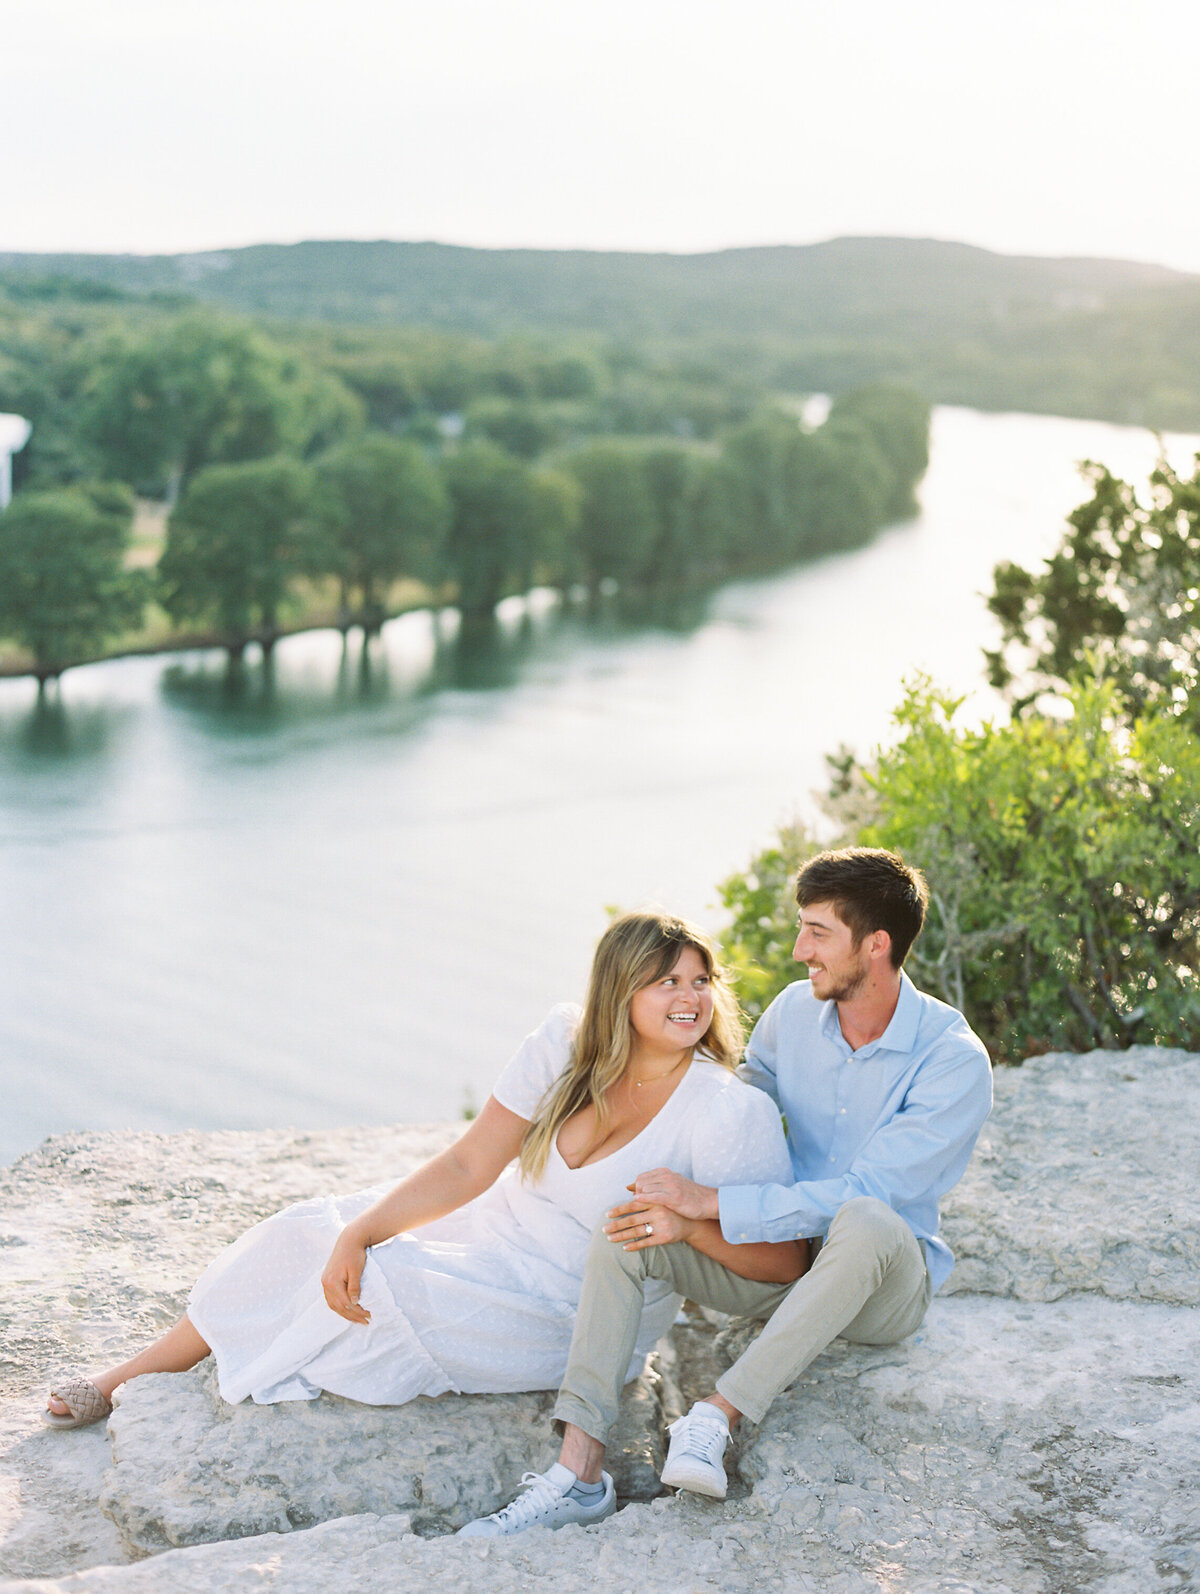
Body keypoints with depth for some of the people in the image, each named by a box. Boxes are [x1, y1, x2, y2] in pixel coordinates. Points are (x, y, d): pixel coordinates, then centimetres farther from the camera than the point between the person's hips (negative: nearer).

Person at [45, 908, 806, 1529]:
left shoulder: (733, 1113, -22)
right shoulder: (566, 1043, -8)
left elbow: (786, 1259, -20)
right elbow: (467, 1168, -6)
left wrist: (681, 1217, -34)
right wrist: (357, 1232, -17)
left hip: (565, 1327, -5)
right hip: (492, 1234, 5)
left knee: (356, 1289, -16)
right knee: (311, 1235, -7)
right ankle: (125, 1379, 13)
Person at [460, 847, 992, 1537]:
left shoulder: (955, 1060, -19)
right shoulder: (793, 1012, 0)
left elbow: (865, 1190, -26)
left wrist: (708, 1202, -28)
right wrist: (683, 1210, -12)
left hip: (884, 1283, -5)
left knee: (865, 1221, -40)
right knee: (625, 1227, -18)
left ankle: (715, 1415, -36)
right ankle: (580, 1464, -30)